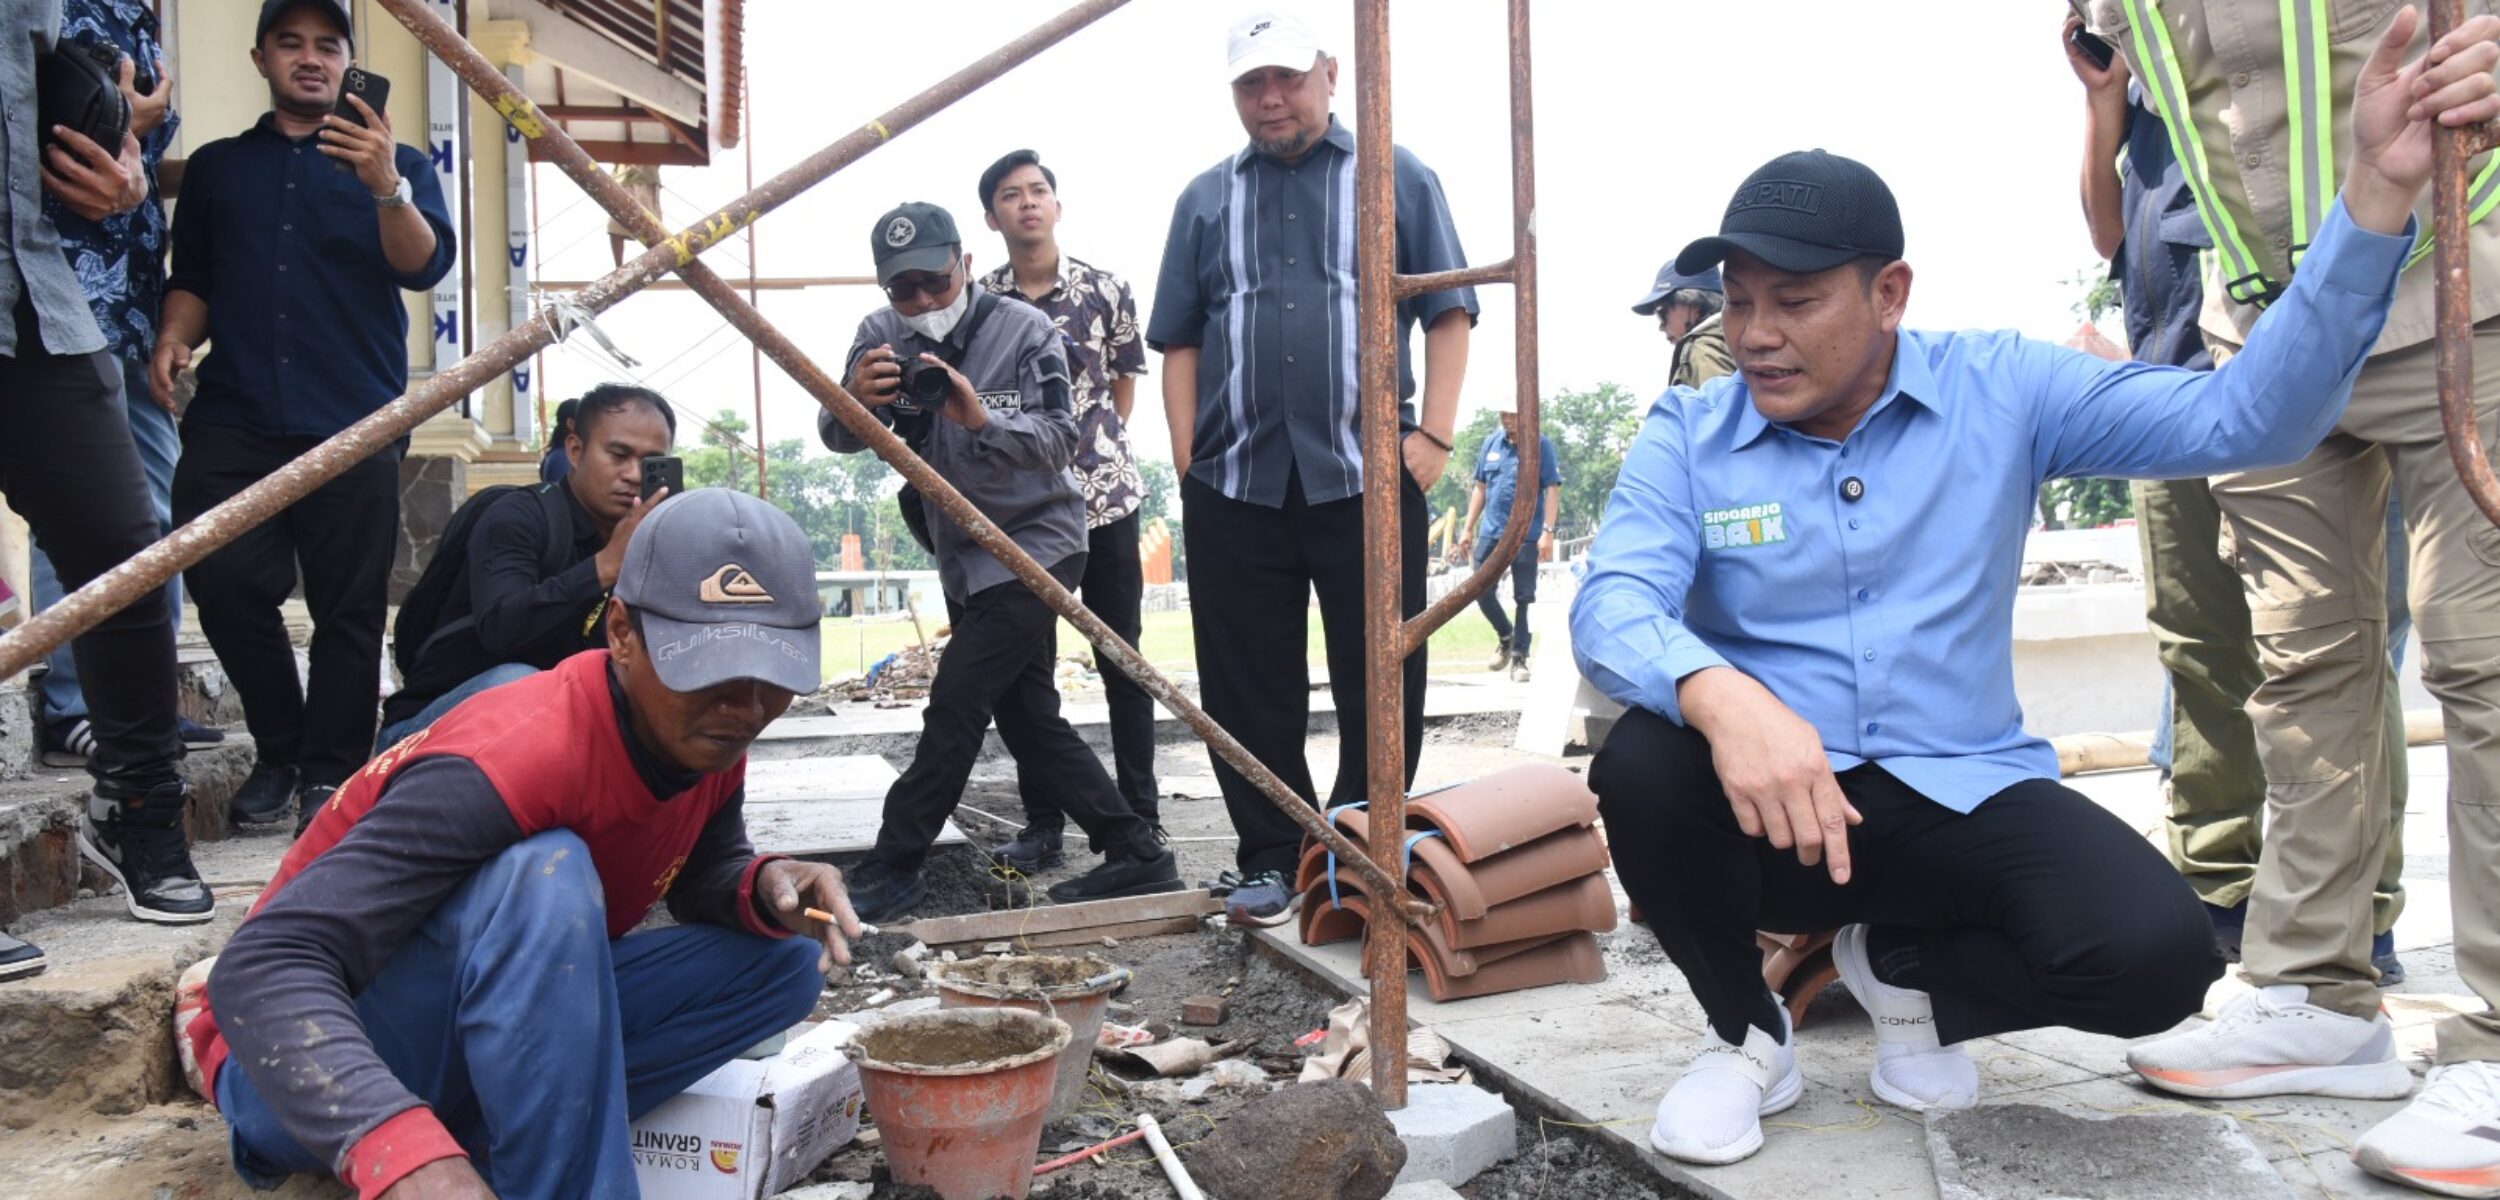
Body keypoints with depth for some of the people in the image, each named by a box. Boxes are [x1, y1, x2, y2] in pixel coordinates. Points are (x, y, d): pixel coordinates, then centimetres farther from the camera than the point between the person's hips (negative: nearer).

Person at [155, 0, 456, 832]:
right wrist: (173, 337, -1)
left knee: (349, 606, -4)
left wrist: (386, 186, -23)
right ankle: (277, 751, 11)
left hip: (354, 422, -2)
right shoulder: (216, 167, 20)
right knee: (225, 585, -6)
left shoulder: (395, 165, 12)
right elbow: (193, 279, 20)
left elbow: (424, 266, -4)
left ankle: (331, 770, 6)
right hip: (232, 419, 2)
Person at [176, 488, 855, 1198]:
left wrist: (762, 886, -17)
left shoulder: (709, 737, -9)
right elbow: (266, 964, -38)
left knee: (781, 958, -6)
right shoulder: (521, 758, -33)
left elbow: (701, 876, 10)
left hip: (493, 1016, 8)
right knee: (543, 874, -35)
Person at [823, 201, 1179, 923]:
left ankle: (894, 867, 0)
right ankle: (1135, 855, 16)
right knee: (1026, 716, 8)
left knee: (955, 707, -11)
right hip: (963, 556, 7)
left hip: (1034, 544, -7)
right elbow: (839, 438, -11)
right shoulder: (884, 336, 0)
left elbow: (1059, 443, -21)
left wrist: (981, 418, -39)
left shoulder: (1023, 330, -13)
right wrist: (855, 399, -34)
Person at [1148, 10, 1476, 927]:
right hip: (1233, 482, 2)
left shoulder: (1397, 178, 9)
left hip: (1369, 474, -2)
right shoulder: (1206, 199, 15)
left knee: (1380, 679, 2)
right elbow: (1180, 339, 14)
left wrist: (1433, 433, -5)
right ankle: (1270, 858, 17)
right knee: (1248, 686, 5)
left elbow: (1449, 310, 6)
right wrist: (1188, 456, 4)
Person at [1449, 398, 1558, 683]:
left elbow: (1552, 490, -8)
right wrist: (1467, 528, 11)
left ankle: (1519, 657, 12)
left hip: (1527, 534, -4)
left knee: (1523, 598, 2)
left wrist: (1548, 531, -16)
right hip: (1491, 531, 4)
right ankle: (1506, 636, 30)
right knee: (1481, 591, 5)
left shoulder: (1541, 445, -5)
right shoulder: (1491, 442, 9)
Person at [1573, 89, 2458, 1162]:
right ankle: (1744, 1033, -1)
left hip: (1962, 793, 0)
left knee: (2154, 952, -27)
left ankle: (1904, 965, 10)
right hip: (1769, 809, 0)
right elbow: (1611, 606, -19)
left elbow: (2244, 419, -8)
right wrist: (1719, 695, -42)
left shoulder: (2002, 391, 0)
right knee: (1640, 765, -32)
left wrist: (2377, 193, -18)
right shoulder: (1687, 435, -3)